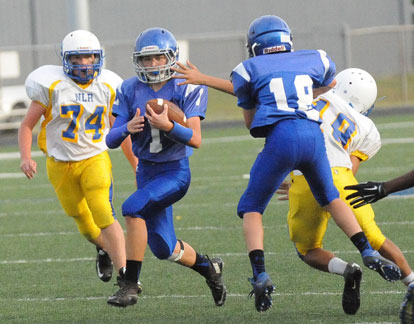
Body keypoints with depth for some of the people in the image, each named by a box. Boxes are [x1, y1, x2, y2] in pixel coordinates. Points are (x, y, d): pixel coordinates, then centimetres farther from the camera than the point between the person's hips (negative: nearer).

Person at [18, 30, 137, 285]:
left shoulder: (107, 87, -1)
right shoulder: (52, 85, -10)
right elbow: (27, 125, -5)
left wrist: (137, 165, 13)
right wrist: (26, 157, -21)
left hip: (95, 158, 0)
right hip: (61, 165, 0)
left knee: (104, 216, -19)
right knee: (85, 225, 12)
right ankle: (104, 248, 45)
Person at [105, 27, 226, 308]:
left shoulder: (187, 89, -12)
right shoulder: (131, 91, -2)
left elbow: (195, 140, -20)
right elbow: (111, 140, -7)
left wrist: (167, 126, -37)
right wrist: (127, 128, -29)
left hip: (175, 171, -5)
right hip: (146, 171, 5)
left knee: (133, 208, -29)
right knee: (164, 249, 8)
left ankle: (130, 285, -22)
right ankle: (209, 268, 38)